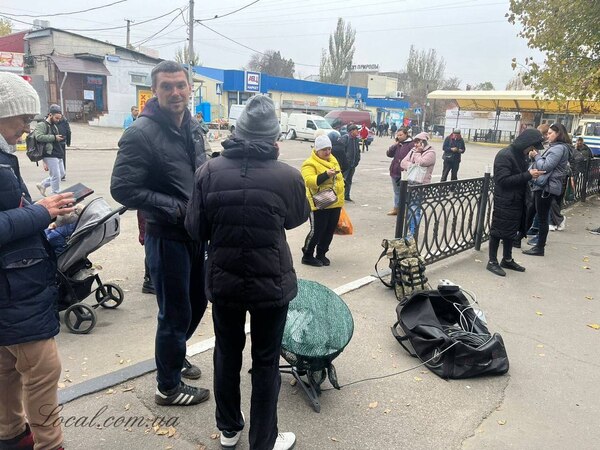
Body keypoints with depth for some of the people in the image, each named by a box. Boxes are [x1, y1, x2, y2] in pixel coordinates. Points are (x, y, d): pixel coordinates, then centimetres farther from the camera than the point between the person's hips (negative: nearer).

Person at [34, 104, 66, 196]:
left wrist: (60, 139, 12)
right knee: (56, 176, -6)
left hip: (58, 155, 9)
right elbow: (38, 137, -25)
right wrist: (54, 138, -22)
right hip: (50, 155, -9)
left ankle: (42, 185, 28)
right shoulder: (41, 125, -7)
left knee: (61, 173, 14)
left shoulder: (54, 126, 21)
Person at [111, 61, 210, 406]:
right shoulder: (141, 134, -16)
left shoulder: (193, 127, 8)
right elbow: (123, 189, -20)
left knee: (197, 304, 20)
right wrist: (177, 209, -21)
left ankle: (175, 356, 46)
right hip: (167, 237, -7)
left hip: (196, 234, 8)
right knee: (175, 313, 5)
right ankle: (169, 387, 26)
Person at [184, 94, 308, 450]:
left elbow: (196, 228, -4)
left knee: (227, 353, 22)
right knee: (266, 361, 14)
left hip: (223, 280, 3)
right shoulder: (288, 176, -16)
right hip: (271, 282, -2)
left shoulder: (210, 171, -12)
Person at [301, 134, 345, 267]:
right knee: (316, 231, -2)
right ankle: (307, 256, 14)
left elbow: (339, 179, 23)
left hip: (335, 203, 8)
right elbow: (309, 181, -28)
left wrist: (340, 197, 23)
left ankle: (321, 254, 28)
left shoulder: (333, 160, 13)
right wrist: (326, 174, -38)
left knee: (329, 231, 13)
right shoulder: (310, 164, -12)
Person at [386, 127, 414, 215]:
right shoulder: (397, 144, 12)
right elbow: (389, 154, 7)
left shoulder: (411, 144, -9)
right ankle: (396, 208, 30)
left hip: (404, 173, -7)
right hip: (395, 172, 7)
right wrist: (395, 145, -4)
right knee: (397, 192, 18)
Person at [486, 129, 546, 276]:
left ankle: (507, 260, 31)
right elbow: (503, 180, -25)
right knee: (498, 231, 1)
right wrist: (528, 175, -25)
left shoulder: (521, 155, 10)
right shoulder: (504, 155, -18)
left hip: (517, 202, 9)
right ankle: (492, 262, 12)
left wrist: (531, 174, 3)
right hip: (504, 202, -9)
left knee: (511, 232, 17)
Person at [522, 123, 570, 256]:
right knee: (529, 213, 15)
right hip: (543, 186, 10)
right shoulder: (555, 147, 18)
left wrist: (536, 156, -5)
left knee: (542, 218, -3)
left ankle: (540, 248, 4)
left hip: (547, 187, -10)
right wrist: (536, 156, 2)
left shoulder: (559, 148, -13)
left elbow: (545, 167, -19)